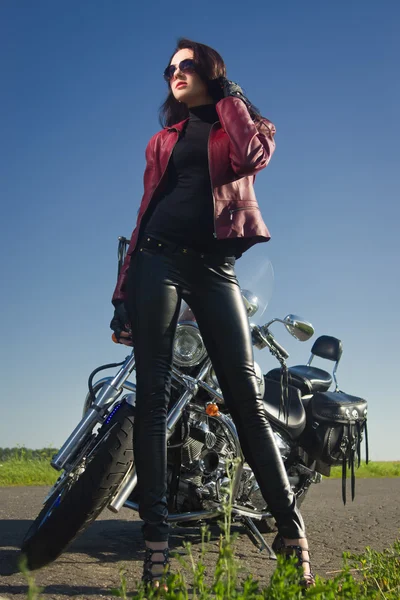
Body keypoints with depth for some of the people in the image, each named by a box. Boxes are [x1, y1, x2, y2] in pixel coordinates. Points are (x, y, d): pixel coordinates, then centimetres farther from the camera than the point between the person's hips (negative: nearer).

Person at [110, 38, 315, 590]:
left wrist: (228, 97, 5)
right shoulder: (164, 138, 23)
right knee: (152, 396, -6)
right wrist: (124, 290, 8)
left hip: (214, 267, -2)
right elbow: (147, 206, 15)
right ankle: (156, 535, -2)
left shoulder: (238, 120, 16)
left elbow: (254, 157, -10)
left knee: (246, 398, -8)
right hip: (157, 259, 2)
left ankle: (291, 528, -3)